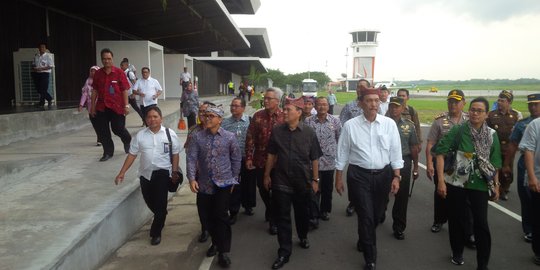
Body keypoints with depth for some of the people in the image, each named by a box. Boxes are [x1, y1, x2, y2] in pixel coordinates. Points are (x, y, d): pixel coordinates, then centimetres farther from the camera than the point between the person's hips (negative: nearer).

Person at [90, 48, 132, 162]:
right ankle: (108, 152, 18)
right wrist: (93, 106, 8)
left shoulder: (119, 72, -6)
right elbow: (95, 90, 10)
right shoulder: (98, 73, 6)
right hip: (101, 107, 4)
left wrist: (126, 105, -10)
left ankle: (127, 141, 34)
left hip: (116, 106, -4)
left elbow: (125, 90, -6)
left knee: (118, 128, 1)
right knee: (102, 131, 5)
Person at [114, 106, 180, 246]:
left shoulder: (170, 134, -4)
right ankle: (160, 219, 46)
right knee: (150, 202, 15)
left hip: (163, 172, -3)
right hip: (145, 173, 3)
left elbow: (175, 154, 0)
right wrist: (122, 173, -1)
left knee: (160, 203, -4)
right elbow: (132, 155, 3)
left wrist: (174, 172, -6)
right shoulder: (140, 135, 1)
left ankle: (156, 233, 13)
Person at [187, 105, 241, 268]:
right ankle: (215, 242, 34)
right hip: (204, 183, 3)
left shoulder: (229, 137, -3)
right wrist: (192, 178, -16)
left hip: (223, 182, -2)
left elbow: (236, 159, 4)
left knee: (221, 216, -7)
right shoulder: (197, 137, -1)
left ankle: (224, 251, 3)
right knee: (209, 216, 13)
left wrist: (233, 178, 5)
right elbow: (191, 158, -6)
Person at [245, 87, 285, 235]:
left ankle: (274, 220, 20)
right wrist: (249, 157, -4)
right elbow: (250, 137, 0)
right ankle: (270, 211, 42)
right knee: (262, 189, 16)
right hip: (260, 160, 3)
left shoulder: (284, 116, -8)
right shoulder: (257, 116, 0)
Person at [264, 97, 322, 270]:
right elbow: (271, 154, 6)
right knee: (282, 217, 4)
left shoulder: (309, 132, -7)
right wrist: (267, 175, 6)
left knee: (302, 213, 19)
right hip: (281, 181, 1)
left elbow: (314, 158, -1)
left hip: (302, 181, 0)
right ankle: (284, 252, 16)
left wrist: (315, 179, 0)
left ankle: (303, 236, 46)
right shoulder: (277, 131, -3)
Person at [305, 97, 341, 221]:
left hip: (330, 160, 1)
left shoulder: (335, 120, -1)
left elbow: (340, 139, 6)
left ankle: (325, 210, 29)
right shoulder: (308, 121, -3)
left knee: (327, 188, 12)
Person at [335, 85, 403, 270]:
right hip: (359, 176, -2)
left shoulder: (389, 124, -1)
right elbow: (342, 154, 1)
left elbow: (395, 153, 2)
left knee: (377, 215, 17)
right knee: (366, 216, -3)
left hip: (383, 175, 3)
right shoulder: (350, 126, -5)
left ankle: (364, 241, 47)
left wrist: (396, 177, -2)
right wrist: (338, 179, 3)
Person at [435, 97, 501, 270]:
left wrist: (496, 186, 10)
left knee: (481, 223, 0)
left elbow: (494, 163, 10)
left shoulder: (492, 135, 2)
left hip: (480, 185, 2)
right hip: (456, 183, -1)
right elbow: (440, 152, -12)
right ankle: (457, 253, 34)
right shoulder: (458, 130, -8)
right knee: (456, 219, 11)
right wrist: (441, 180, -17)